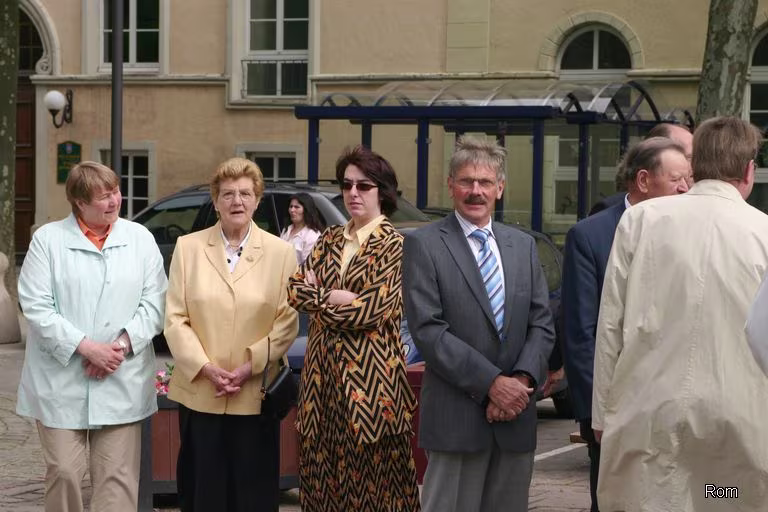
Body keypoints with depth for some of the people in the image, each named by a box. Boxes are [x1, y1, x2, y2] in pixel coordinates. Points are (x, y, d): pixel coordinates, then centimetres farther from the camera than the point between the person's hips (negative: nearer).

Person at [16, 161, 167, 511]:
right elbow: (36, 307, -6)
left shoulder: (140, 238, 7)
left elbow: (153, 303, 3)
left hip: (122, 384, 1)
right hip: (61, 381, -1)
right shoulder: (48, 239, 0)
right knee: (64, 472, 0)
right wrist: (86, 347, -14)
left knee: (118, 476, 0)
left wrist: (122, 345, -11)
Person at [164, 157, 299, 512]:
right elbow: (174, 318, 1)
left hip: (255, 396, 0)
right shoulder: (188, 247, 6)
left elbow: (287, 322, -1)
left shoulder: (280, 252, 4)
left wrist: (249, 366, -13)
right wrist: (205, 368, -11)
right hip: (199, 393, 1)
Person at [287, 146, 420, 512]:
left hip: (369, 374, -6)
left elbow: (373, 308, -15)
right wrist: (333, 297, -12)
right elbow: (297, 289, 5)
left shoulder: (393, 245, -5)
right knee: (324, 468, 7)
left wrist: (317, 297, -5)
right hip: (324, 371, 6)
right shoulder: (330, 240, 14)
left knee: (368, 477, -1)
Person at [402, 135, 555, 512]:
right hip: (456, 417, -5)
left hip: (516, 416, 5)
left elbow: (542, 325, 10)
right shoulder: (423, 245, -2)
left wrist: (523, 379, -9)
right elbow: (428, 330, -11)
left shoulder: (523, 246, 14)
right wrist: (492, 383, -15)